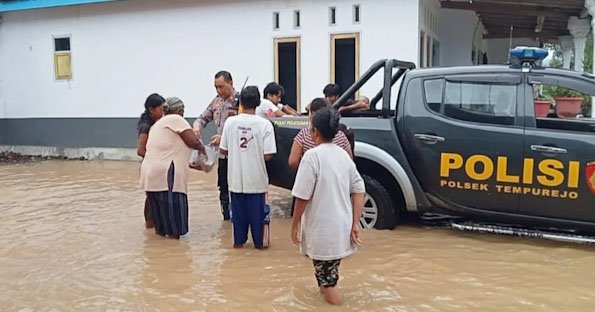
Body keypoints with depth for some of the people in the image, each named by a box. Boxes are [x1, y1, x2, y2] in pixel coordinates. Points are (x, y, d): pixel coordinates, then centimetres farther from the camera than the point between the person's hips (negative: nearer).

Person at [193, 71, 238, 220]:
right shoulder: (216, 101, 11)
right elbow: (204, 117, 17)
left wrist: (223, 138, -24)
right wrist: (197, 126, -5)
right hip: (222, 153, 7)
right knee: (223, 189, 16)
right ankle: (226, 219, 29)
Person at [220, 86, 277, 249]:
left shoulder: (230, 122, -7)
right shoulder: (265, 124, -13)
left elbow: (223, 150, -1)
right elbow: (267, 155, -15)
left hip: (236, 176, 2)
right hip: (256, 177, -2)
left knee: (238, 210, 16)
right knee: (257, 210, 12)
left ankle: (239, 240, 25)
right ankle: (259, 241, 23)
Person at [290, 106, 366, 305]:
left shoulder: (313, 155, -16)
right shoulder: (343, 154, 6)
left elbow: (302, 196, -17)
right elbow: (359, 190, 4)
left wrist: (295, 225, -5)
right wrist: (355, 224, 2)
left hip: (322, 229, -7)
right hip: (342, 228, 7)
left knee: (325, 273, 8)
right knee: (330, 270, 27)